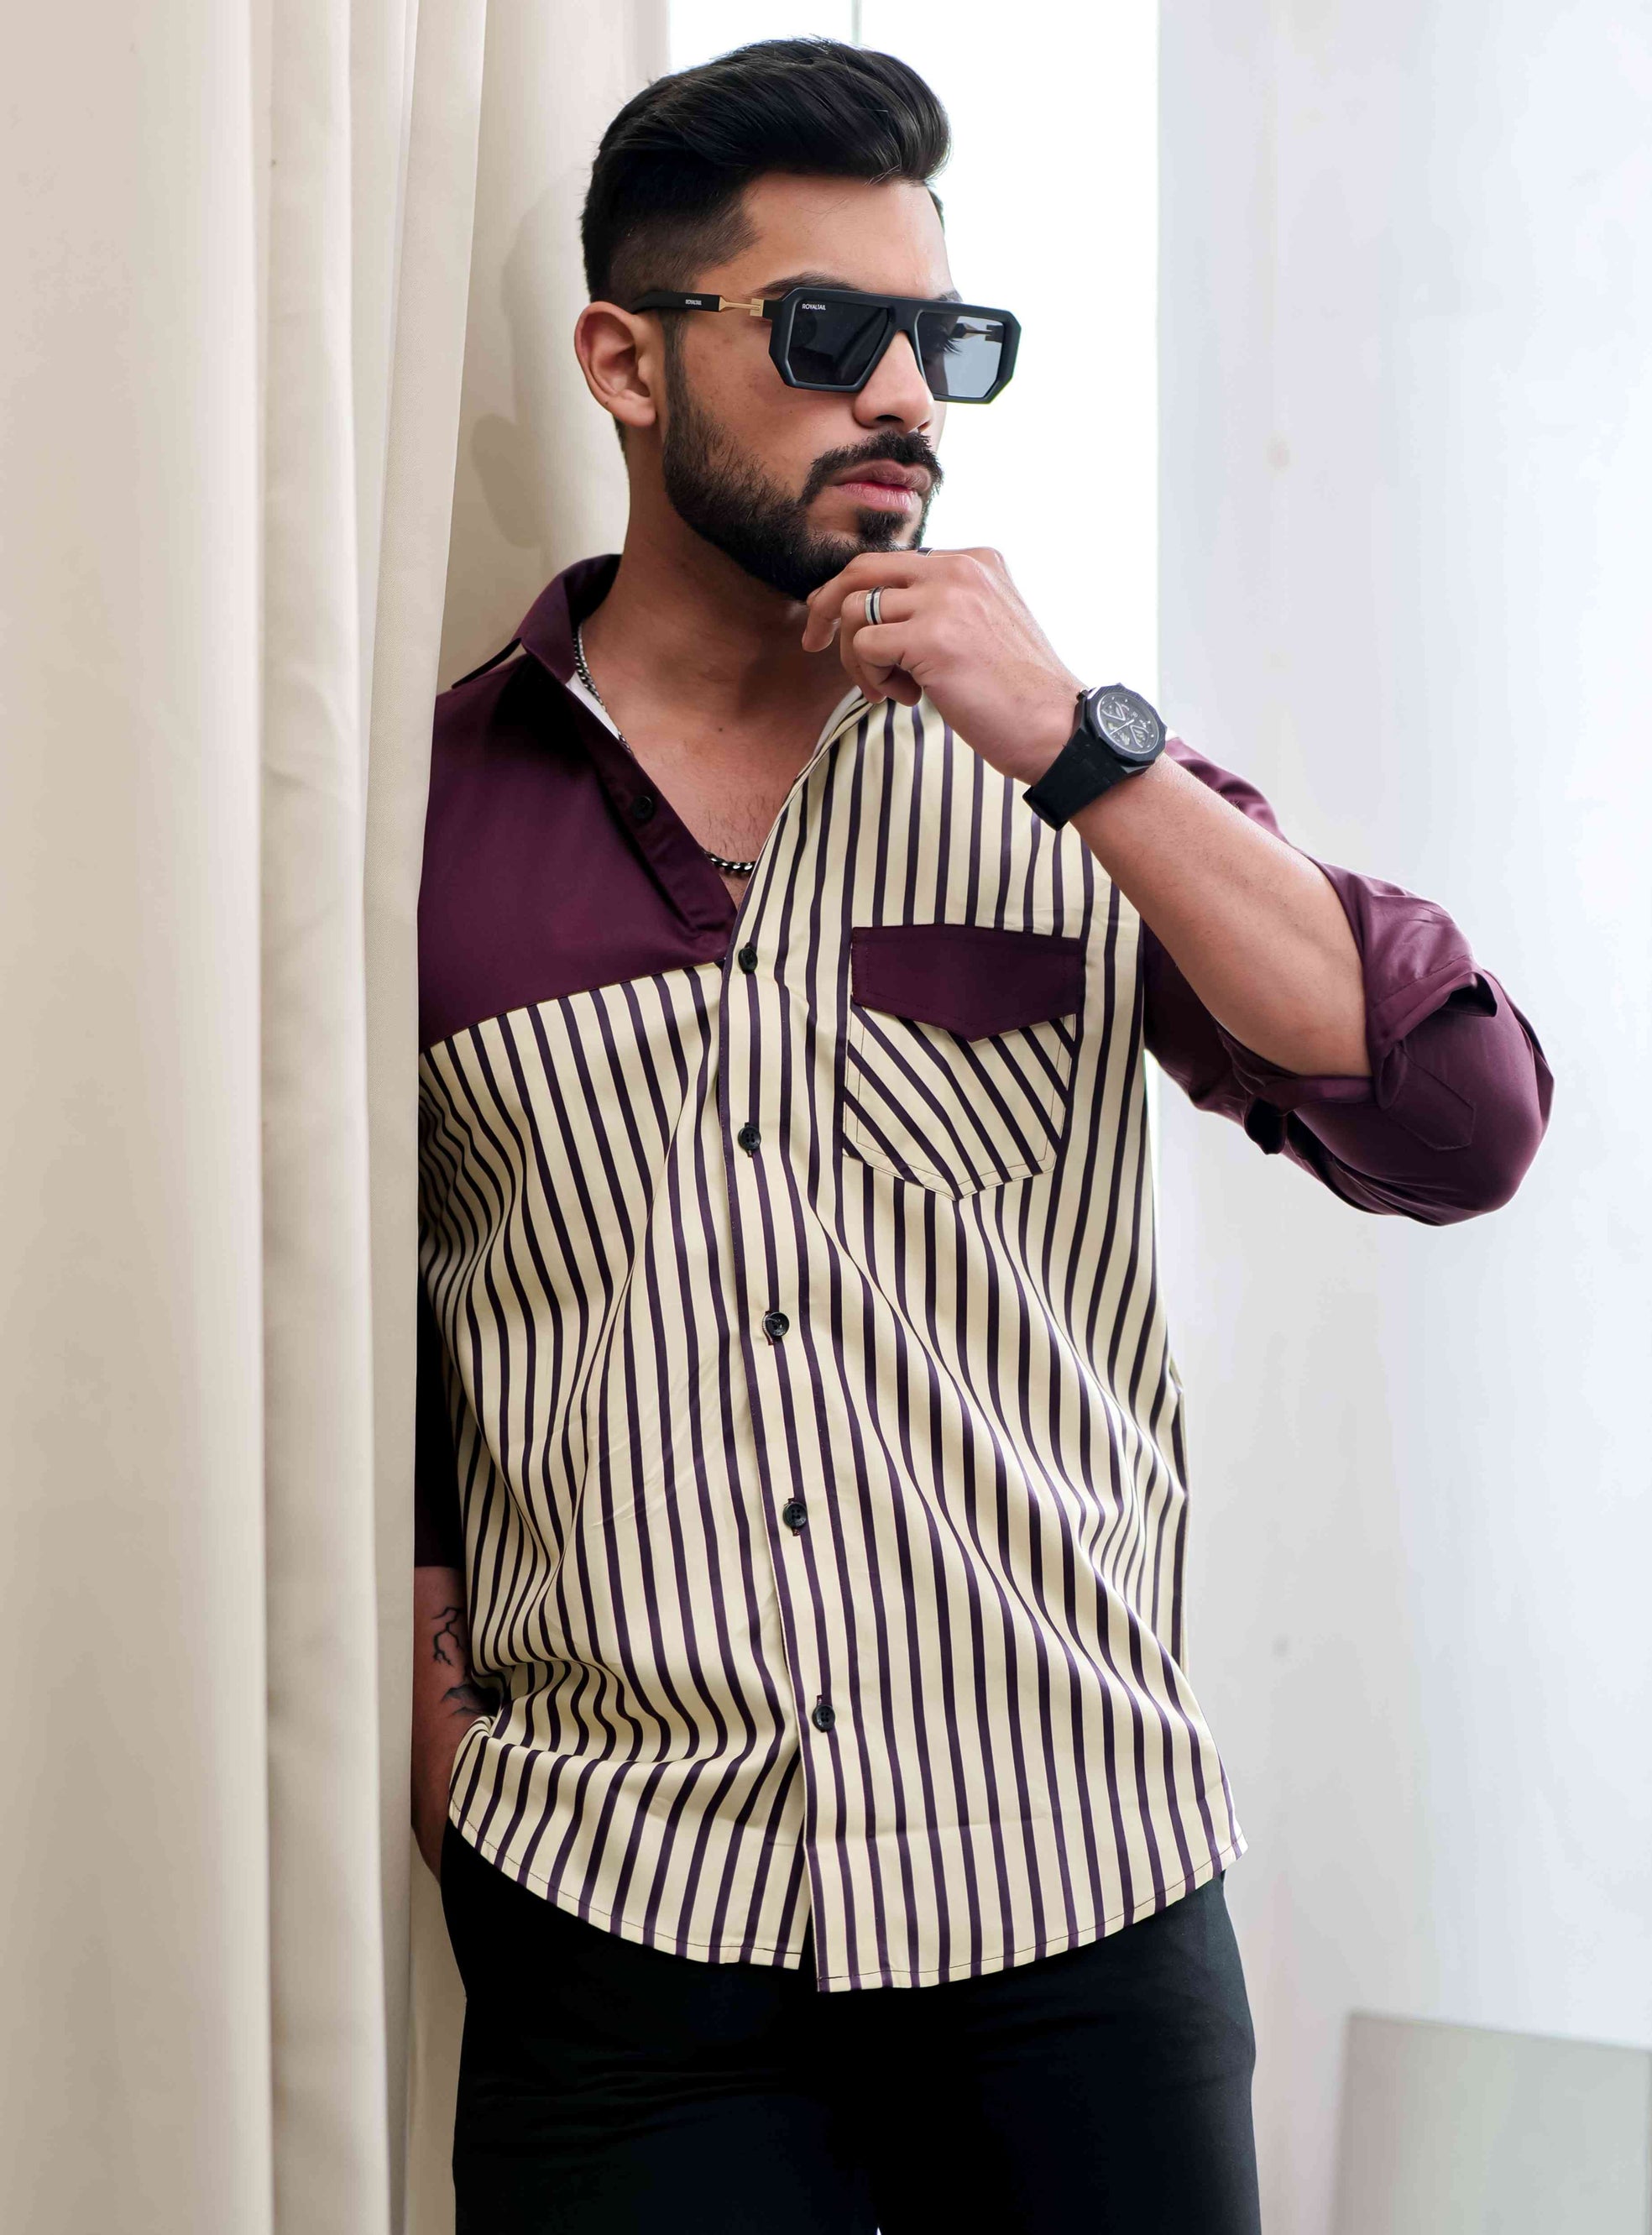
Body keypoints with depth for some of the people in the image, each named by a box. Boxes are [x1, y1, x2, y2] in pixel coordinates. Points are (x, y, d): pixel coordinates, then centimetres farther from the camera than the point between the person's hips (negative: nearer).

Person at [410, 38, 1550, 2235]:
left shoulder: (1064, 774, 4)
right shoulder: (433, 804, 2)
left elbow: (1461, 1127, -9)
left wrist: (1075, 747, -14)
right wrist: (437, 1714, 3)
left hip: (1079, 1901, 1)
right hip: (613, 1914, -1)